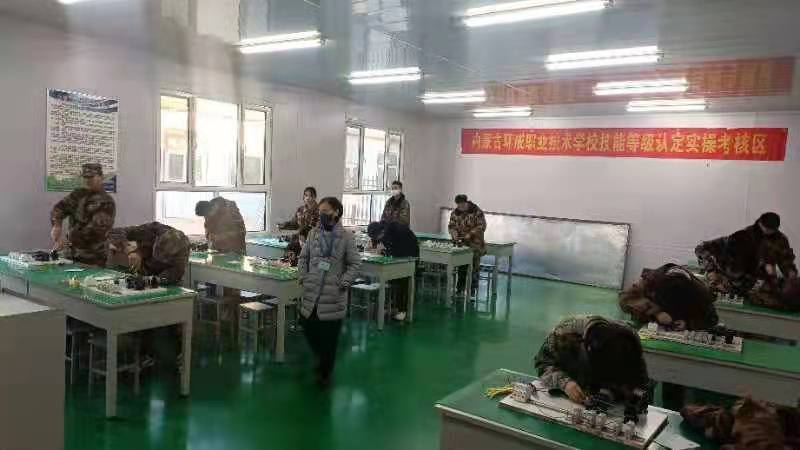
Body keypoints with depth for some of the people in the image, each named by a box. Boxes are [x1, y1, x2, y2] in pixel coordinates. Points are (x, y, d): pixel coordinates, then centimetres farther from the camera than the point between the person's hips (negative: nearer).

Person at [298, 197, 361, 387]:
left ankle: (325, 373, 23)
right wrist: (303, 277, 2)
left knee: (329, 336, 4)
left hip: (333, 295, -4)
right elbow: (303, 257, 13)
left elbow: (355, 264, -3)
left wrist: (343, 283, -11)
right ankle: (321, 358, 37)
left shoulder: (346, 237, -6)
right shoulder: (313, 233, 5)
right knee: (308, 328, 8)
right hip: (311, 293, 4)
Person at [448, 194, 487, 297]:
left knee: (473, 267, -1)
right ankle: (460, 290, 17)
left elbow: (481, 226, -13)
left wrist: (470, 235, -20)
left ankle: (472, 291, 6)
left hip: (474, 244, -4)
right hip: (460, 243, 4)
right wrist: (455, 234, -11)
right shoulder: (455, 212, 5)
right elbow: (451, 226, 8)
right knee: (461, 267, 8)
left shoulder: (477, 212, -11)